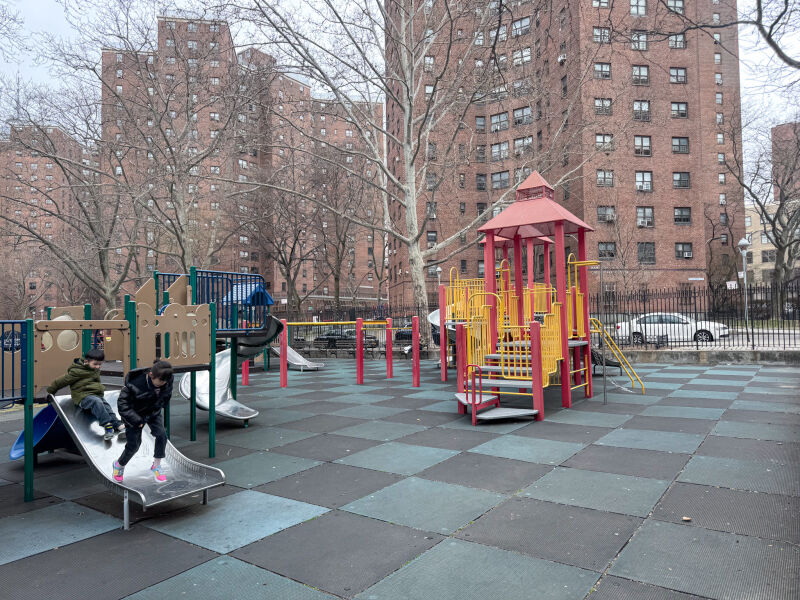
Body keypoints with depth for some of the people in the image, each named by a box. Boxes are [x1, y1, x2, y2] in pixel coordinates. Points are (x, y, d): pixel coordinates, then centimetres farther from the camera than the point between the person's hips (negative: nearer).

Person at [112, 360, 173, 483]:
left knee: (161, 434, -14)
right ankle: (119, 464, 33)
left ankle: (156, 465, 4)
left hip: (153, 413, 4)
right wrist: (136, 421, -23)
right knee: (134, 443, 2)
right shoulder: (135, 384, -34)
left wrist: (158, 408, -2)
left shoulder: (167, 382, -20)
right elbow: (122, 404, -23)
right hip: (136, 415, -3)